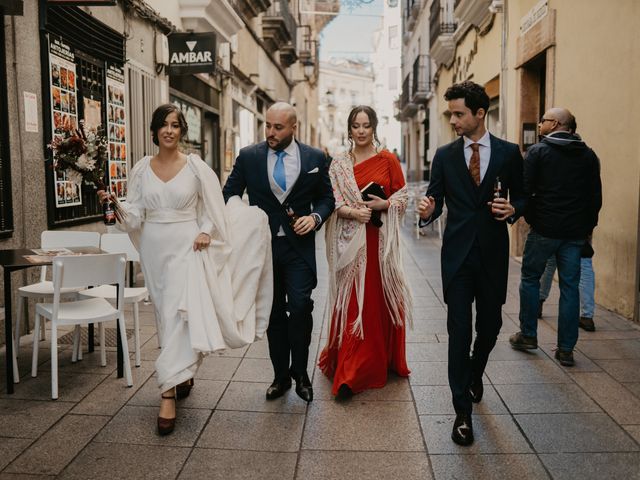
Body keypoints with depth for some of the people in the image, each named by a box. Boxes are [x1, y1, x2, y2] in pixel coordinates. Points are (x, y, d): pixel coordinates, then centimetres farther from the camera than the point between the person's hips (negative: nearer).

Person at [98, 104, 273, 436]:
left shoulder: (196, 167, -3)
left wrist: (205, 231, -10)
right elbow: (135, 214, 1)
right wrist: (116, 205, -18)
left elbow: (213, 206, 4)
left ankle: (168, 395, -10)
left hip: (186, 248, -3)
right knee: (169, 317, 13)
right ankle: (184, 373, 34)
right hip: (155, 249, 4)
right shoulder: (141, 169, 4)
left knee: (179, 316, -12)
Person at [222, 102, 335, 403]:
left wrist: (316, 217, -10)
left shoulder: (315, 159, 1)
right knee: (274, 313, 10)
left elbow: (326, 198, 10)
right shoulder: (248, 157, 1)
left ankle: (300, 372, 11)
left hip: (299, 246, -1)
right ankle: (281, 375, 24)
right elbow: (229, 195, 3)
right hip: (263, 245, 1)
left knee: (300, 308, -11)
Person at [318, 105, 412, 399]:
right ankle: (348, 374, 4)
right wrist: (352, 212, -17)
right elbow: (332, 202, 1)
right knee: (351, 303, -1)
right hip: (350, 240, 0)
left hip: (380, 240, 0)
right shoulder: (339, 164, 6)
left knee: (380, 299, 7)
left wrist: (383, 204, -13)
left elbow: (402, 197, 5)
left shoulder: (388, 160, 4)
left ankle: (384, 359, 27)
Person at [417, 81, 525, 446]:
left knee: (490, 325, 13)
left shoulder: (509, 153, 2)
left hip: (493, 252, 1)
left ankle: (475, 374, 46)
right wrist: (428, 211, -20)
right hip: (457, 254, -1)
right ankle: (463, 411, 9)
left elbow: (522, 197, 9)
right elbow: (436, 199, 2)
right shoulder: (445, 156, 4)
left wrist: (512, 209, -13)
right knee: (459, 330, -2)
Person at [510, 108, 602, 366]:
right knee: (570, 287, 8)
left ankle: (528, 335, 20)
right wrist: (588, 227, 16)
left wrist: (531, 216, 5)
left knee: (530, 279, 13)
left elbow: (525, 189, -9)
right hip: (576, 233, 4)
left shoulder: (538, 151, -4)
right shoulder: (589, 155, 9)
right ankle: (566, 349, 11)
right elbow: (596, 196, 9)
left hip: (544, 229, -4)